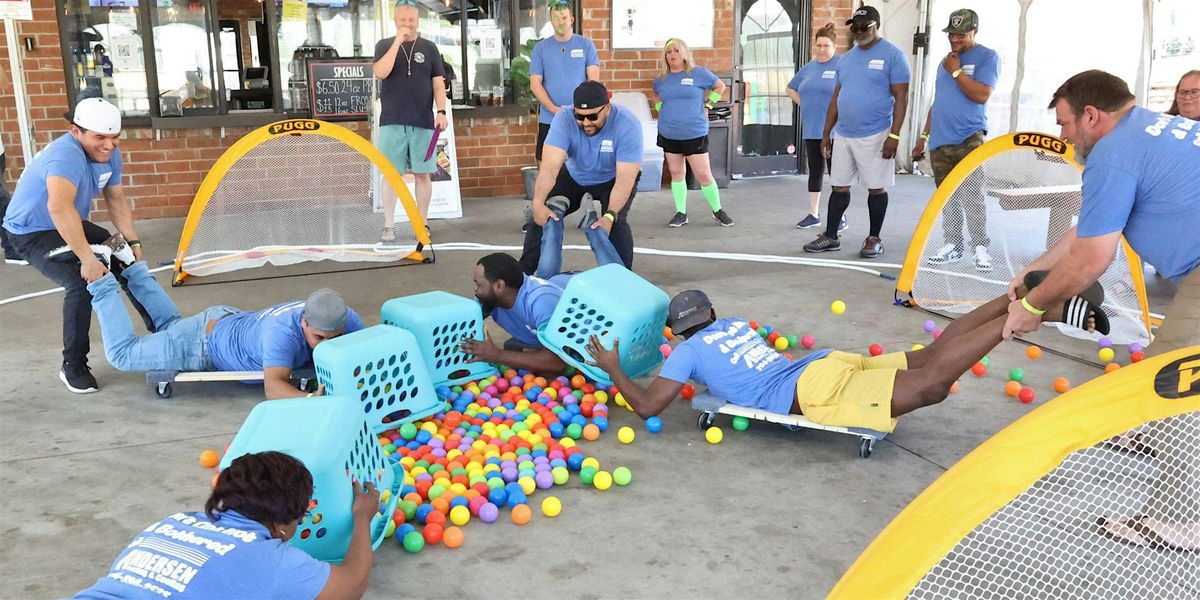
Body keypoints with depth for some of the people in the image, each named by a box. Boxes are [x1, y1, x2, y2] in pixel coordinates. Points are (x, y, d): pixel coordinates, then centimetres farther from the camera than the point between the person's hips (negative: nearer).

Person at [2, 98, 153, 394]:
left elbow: (116, 199, 5)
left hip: (73, 226, 9)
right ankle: (73, 368, -10)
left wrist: (133, 241, -6)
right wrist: (88, 258, -52)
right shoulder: (66, 155, -35)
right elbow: (59, 207, -51)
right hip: (32, 234, -9)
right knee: (81, 283, -27)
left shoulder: (110, 154, -7)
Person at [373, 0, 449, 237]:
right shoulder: (384, 45, 7)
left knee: (422, 173, 4)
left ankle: (422, 224, 14)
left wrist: (441, 112, -7)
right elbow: (380, 73, -12)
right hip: (392, 121, 0)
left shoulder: (428, 48, 9)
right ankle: (389, 226, 7)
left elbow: (438, 83, 6)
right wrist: (398, 41, -11)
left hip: (423, 122, 1)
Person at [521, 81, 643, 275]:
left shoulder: (627, 125, -33)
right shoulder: (564, 119, -29)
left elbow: (625, 179, -36)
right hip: (575, 177, 3)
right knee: (543, 216, -7)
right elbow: (550, 166, -39)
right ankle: (523, 272, 10)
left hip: (613, 179, -2)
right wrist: (538, 204, -52)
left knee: (617, 222, -26)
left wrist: (610, 215, -48)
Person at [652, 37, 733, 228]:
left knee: (704, 175, -3)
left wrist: (707, 104, 0)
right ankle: (681, 213, 18)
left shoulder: (699, 73, -4)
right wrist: (661, 110, 11)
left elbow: (720, 86, 8)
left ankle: (718, 211, 13)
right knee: (676, 174, 9)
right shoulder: (660, 80, 7)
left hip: (695, 134, -4)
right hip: (669, 135, 4)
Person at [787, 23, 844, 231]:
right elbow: (791, 89, 24)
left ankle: (840, 217, 8)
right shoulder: (809, 67, 11)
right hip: (811, 130, 6)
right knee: (815, 171, 12)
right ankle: (813, 214, 20)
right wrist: (807, 105, 12)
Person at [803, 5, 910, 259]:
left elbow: (901, 98, -10)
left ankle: (874, 238, 14)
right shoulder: (846, 59, 13)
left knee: (876, 188, 3)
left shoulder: (893, 55, -6)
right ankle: (830, 236, 17)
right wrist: (826, 133, 13)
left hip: (875, 136, -6)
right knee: (839, 186, 9)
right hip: (843, 135, 6)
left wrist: (894, 135, -17)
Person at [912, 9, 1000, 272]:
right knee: (947, 199, 7)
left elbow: (981, 95, -14)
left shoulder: (987, 57, -1)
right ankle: (952, 246, 13)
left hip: (968, 140, -6)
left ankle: (980, 248, -3)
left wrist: (956, 72, -8)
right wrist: (924, 136, 19)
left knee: (971, 197, -11)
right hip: (940, 142, 6)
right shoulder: (947, 60, 19)